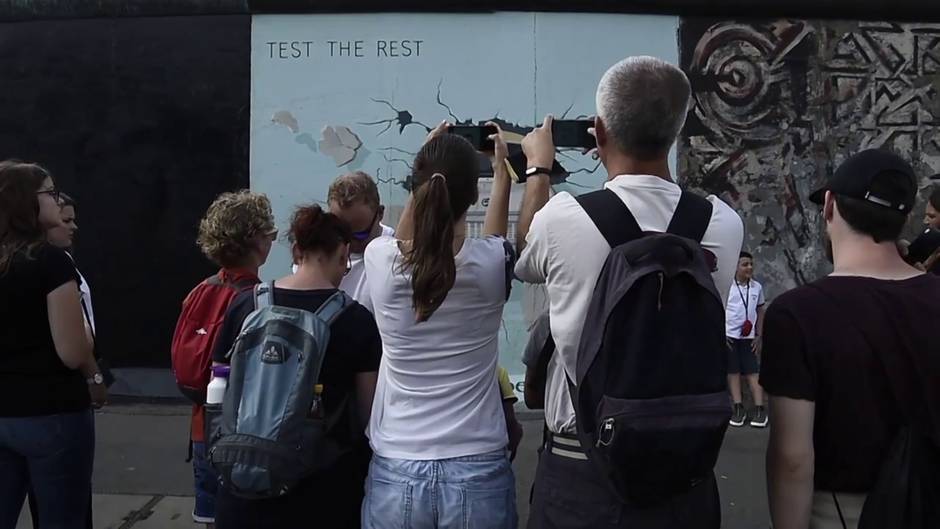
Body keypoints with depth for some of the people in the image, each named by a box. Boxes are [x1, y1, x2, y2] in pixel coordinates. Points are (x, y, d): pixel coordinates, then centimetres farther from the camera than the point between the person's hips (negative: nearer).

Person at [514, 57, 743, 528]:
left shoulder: (561, 219, -17)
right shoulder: (724, 226, -9)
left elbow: (525, 258, 7)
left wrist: (538, 169, 21)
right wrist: (626, 165, 24)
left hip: (580, 468, -2)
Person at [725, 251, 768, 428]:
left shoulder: (757, 287, 4)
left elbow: (760, 311, 13)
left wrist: (758, 336, 8)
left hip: (749, 337, 2)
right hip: (729, 335, -2)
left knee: (753, 372, 0)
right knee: (733, 372, 2)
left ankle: (759, 409, 0)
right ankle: (738, 408, 6)